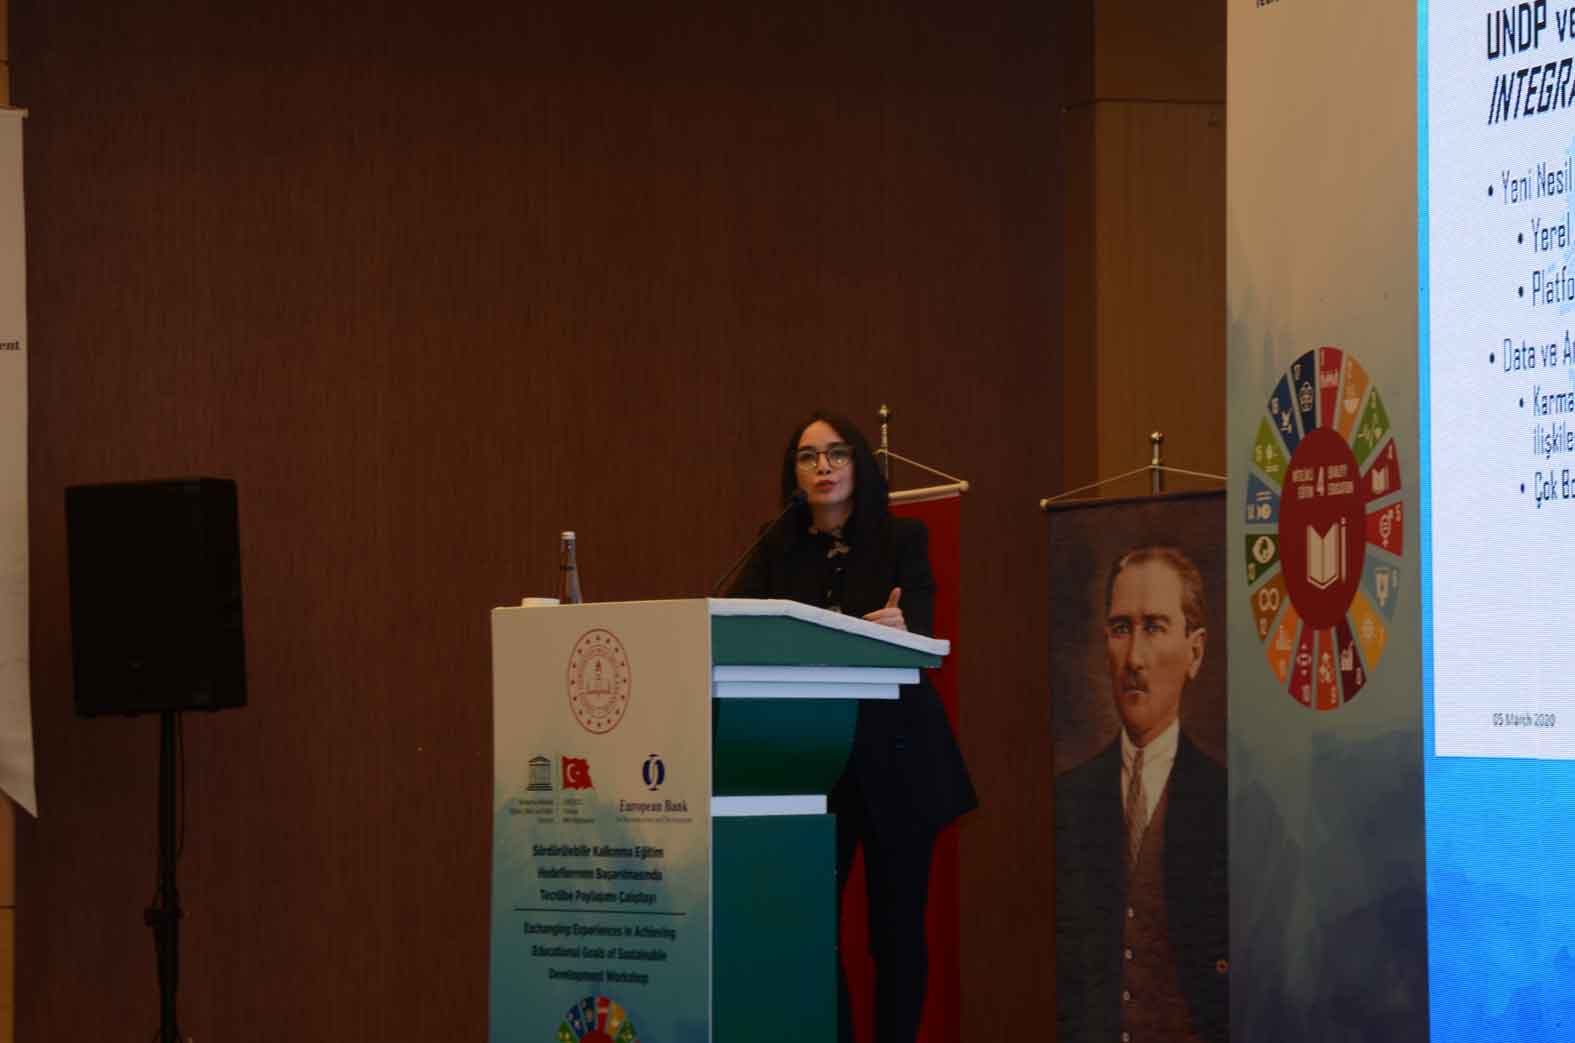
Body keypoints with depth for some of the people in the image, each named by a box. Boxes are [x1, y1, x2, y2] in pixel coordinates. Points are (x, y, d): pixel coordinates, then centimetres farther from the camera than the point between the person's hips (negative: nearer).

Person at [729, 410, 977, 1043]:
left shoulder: (903, 541, 4)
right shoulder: (778, 552, 11)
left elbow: (917, 629, -10)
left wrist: (891, 630, -33)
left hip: (894, 759, -2)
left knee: (896, 925, -1)